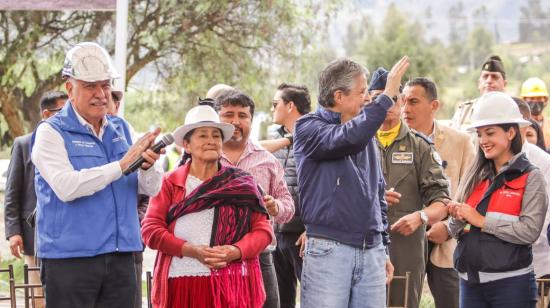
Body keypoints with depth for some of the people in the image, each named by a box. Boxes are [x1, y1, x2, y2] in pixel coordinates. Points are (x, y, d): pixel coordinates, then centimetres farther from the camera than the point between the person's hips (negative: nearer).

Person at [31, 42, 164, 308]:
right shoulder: (51, 132, -4)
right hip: (70, 258, -5)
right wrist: (122, 165, -21)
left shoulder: (120, 129, 14)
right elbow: (66, 186, -20)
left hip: (120, 256, 6)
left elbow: (151, 188, 9)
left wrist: (147, 165, -14)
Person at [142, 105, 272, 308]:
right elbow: (151, 230, 2)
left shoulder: (242, 183, 16)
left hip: (233, 284, 1)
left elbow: (263, 230, 9)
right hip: (183, 284, -1)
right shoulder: (170, 183, 12)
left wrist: (236, 251, -11)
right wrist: (191, 250, -11)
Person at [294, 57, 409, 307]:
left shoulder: (365, 132, 17)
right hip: (329, 249, -6)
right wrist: (387, 96, -19)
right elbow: (347, 138, -24)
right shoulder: (308, 127, -3)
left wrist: (383, 250, 21)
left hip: (371, 251, 6)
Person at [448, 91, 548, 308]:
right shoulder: (475, 176, 10)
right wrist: (457, 219, -9)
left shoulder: (530, 177, -4)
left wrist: (482, 221, -13)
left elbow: (530, 231, -16)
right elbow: (456, 232, 12)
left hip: (511, 283, -5)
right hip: (470, 282, 5)